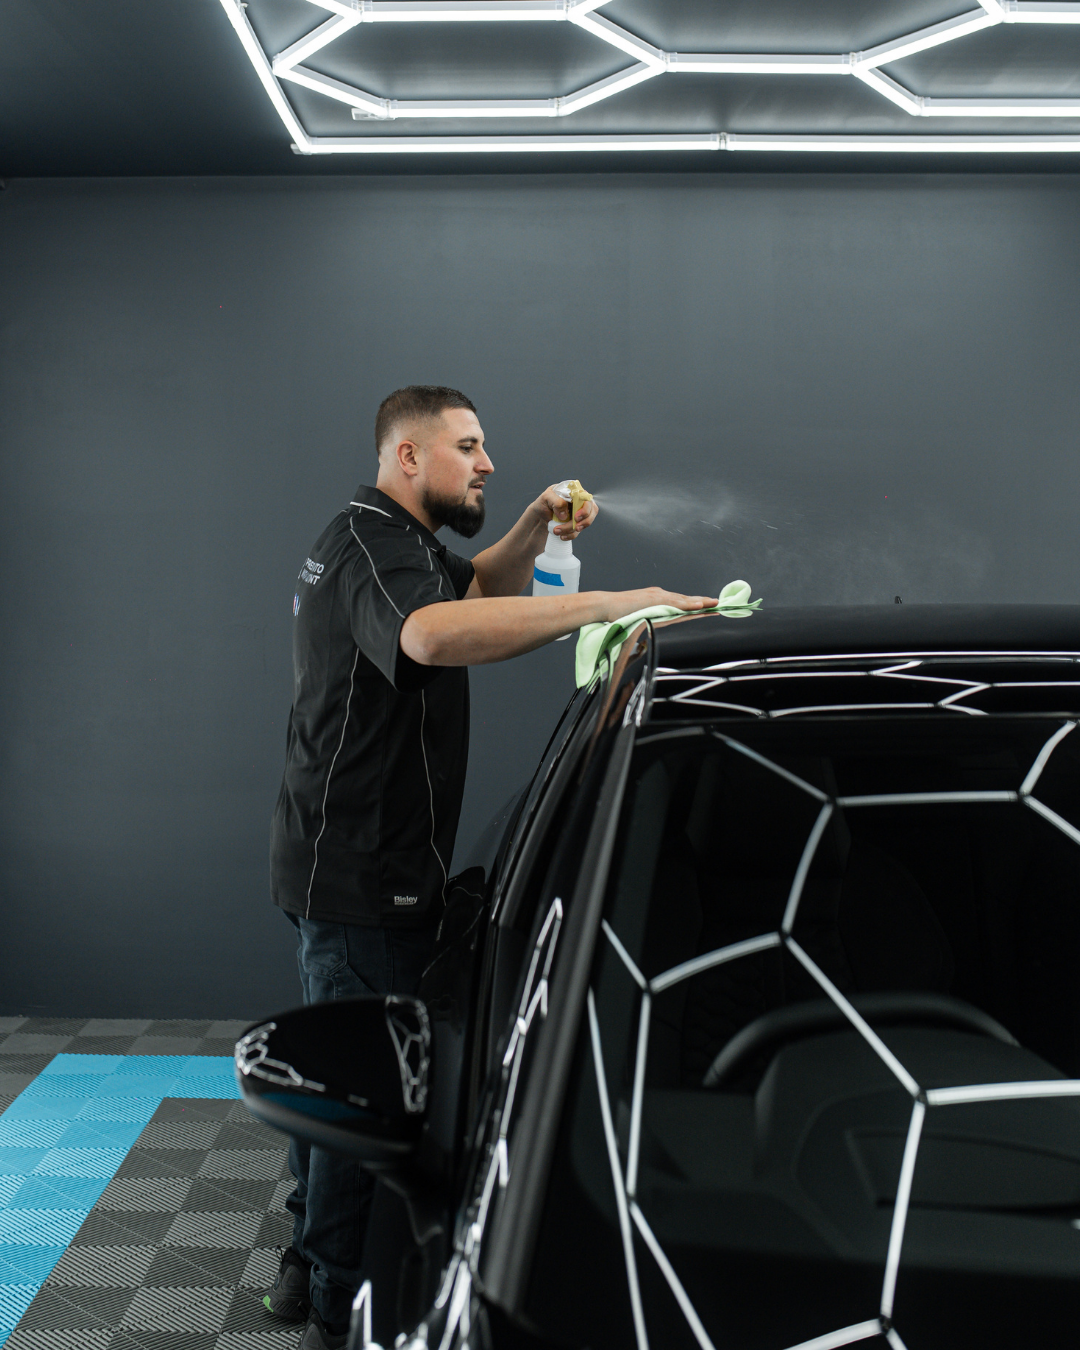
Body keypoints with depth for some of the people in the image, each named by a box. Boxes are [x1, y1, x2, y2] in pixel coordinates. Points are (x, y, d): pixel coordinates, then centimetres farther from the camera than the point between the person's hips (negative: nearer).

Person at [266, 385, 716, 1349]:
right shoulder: (373, 541, -18)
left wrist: (535, 531, 8)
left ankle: (309, 1266, 36)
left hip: (342, 864, 11)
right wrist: (613, 604, -42)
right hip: (362, 873, -11)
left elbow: (475, 591, 29)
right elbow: (435, 633, -40)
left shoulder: (389, 541, 17)